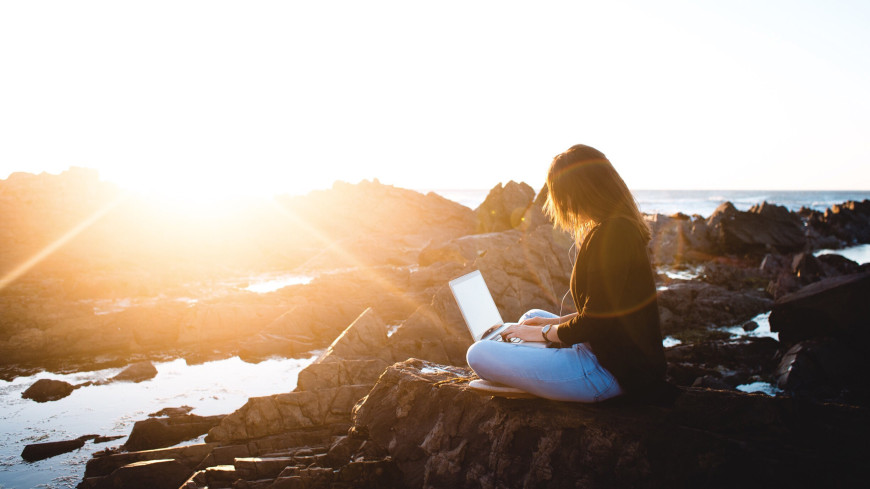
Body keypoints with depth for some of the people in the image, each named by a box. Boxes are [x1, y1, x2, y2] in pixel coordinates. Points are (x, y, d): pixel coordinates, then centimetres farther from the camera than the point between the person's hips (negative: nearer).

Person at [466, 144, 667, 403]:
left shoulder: (611, 234, -22)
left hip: (612, 370, -11)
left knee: (478, 355, -12)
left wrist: (543, 332, -6)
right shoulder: (622, 227, 11)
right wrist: (557, 322, 14)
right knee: (532, 316, 31)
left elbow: (594, 321, -22)